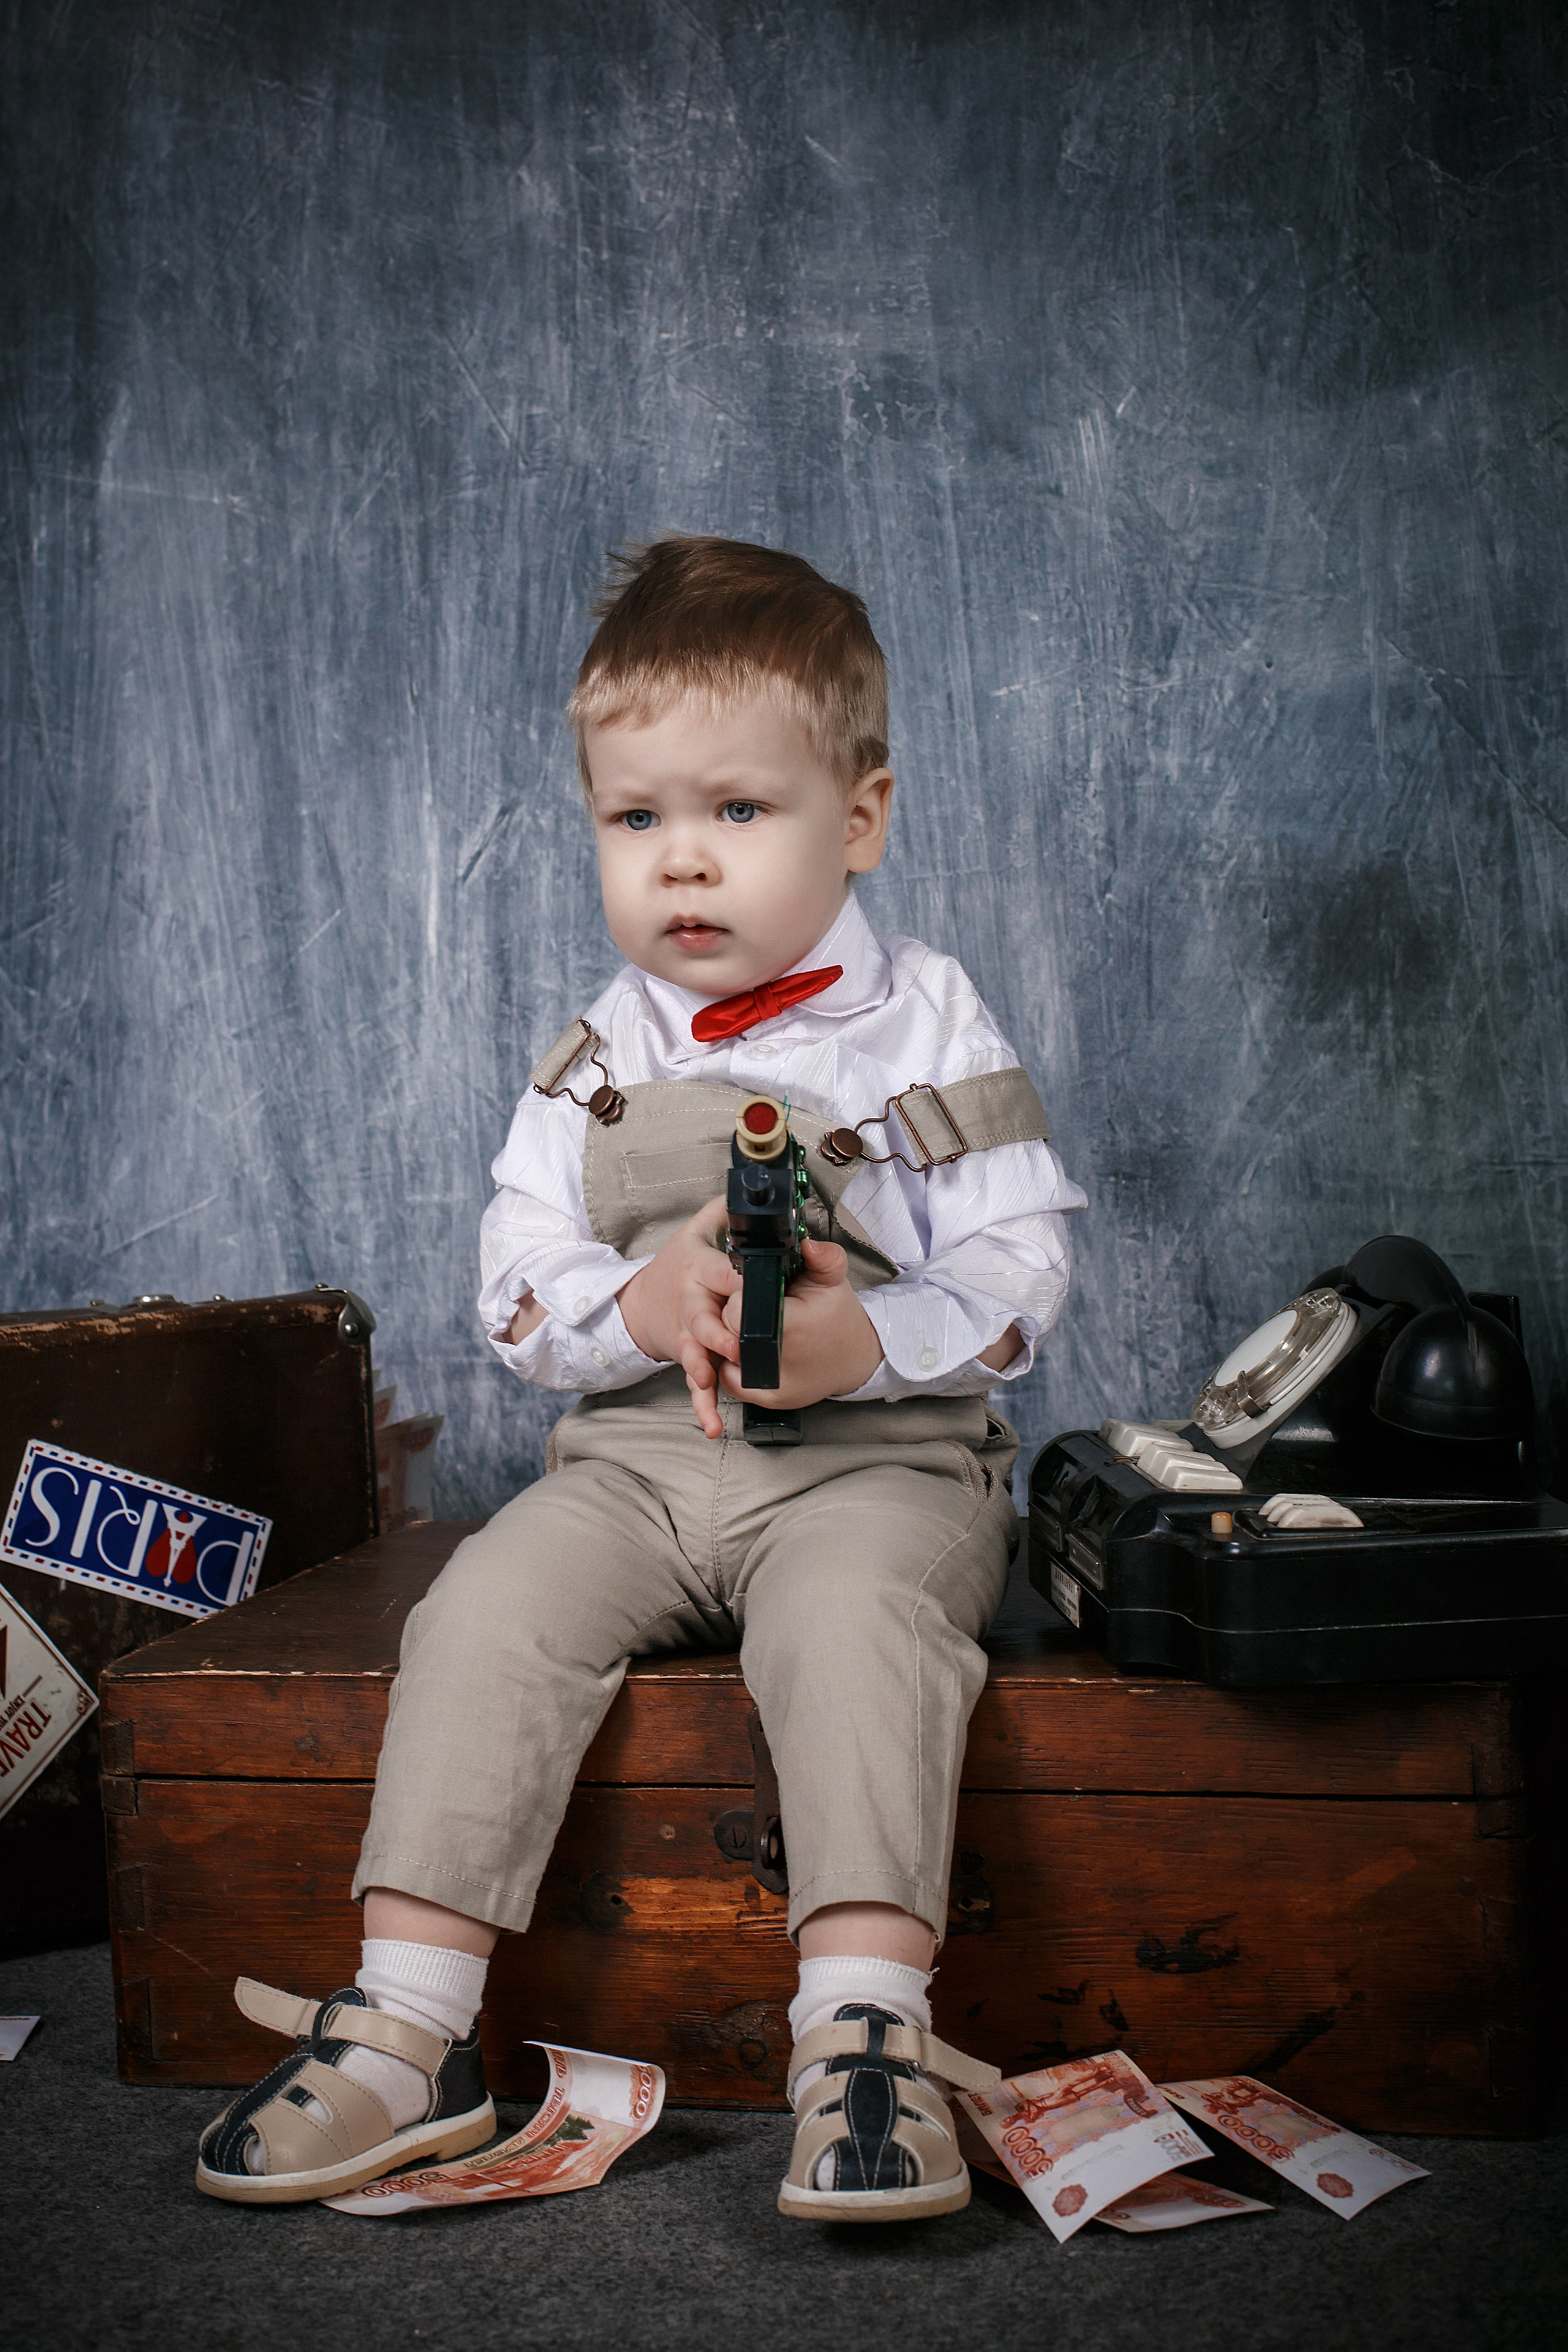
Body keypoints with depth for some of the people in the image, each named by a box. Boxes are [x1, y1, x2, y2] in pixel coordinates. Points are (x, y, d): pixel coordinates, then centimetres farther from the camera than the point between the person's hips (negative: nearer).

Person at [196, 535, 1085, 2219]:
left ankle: (868, 2036, -26)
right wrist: (647, 1307, -18)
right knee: (487, 1609, -19)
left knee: (853, 1621, -33)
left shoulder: (927, 1027, -1)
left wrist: (863, 1339, -25)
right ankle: (410, 2026, -11)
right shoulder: (596, 1063, 9)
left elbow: (1020, 1273, -6)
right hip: (637, 1456, 3)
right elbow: (516, 1291, 4)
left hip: (877, 1458, -3)